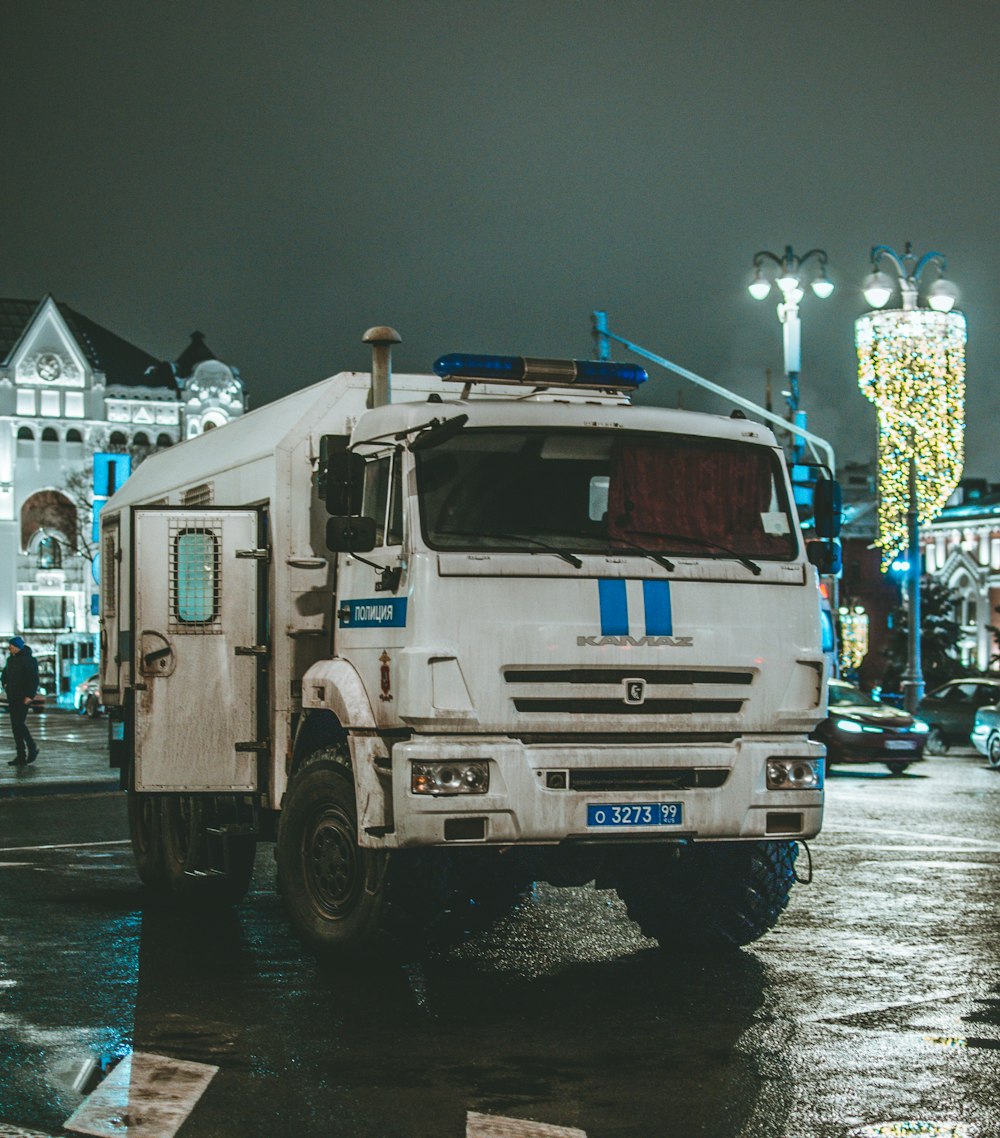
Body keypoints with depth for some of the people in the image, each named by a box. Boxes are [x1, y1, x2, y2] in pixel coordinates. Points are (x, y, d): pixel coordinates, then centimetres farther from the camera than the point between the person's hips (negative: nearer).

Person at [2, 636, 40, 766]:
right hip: (12, 698, 8)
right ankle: (21, 757, 8)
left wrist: (29, 696, -22)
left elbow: (34, 679, -18)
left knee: (19, 724, -13)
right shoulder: (11, 659, 13)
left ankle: (32, 749, 5)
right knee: (15, 726, 6)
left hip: (23, 698, -8)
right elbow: (5, 674, 32)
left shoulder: (27, 659, -12)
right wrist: (5, 683, 14)